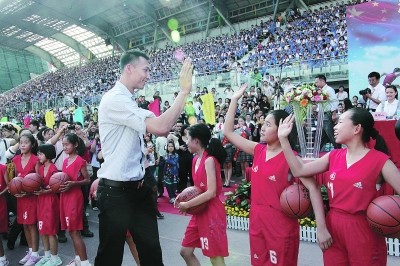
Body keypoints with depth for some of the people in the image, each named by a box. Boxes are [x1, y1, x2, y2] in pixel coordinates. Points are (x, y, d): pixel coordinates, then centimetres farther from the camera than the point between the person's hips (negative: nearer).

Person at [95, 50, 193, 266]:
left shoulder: (130, 102, 10)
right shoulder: (114, 99, -19)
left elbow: (161, 129, 12)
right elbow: (160, 127, -28)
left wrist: (182, 94, 3)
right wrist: (184, 90, -20)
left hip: (138, 187, 9)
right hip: (116, 191, -8)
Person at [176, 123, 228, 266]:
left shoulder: (209, 160, -18)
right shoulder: (196, 159, 8)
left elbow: (211, 192, -24)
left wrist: (186, 205, -18)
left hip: (211, 213, -9)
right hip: (199, 213, 9)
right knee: (186, 251, 16)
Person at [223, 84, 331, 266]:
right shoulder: (258, 150, 1)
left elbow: (313, 189, -19)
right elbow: (228, 132, 4)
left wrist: (321, 228, -26)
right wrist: (235, 100, 2)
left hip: (281, 223, -6)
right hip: (257, 220, 6)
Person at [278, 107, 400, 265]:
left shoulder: (380, 160, -10)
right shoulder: (334, 156, 4)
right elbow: (299, 170, -1)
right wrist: (283, 138, -4)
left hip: (363, 230, -4)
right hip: (333, 227, 5)